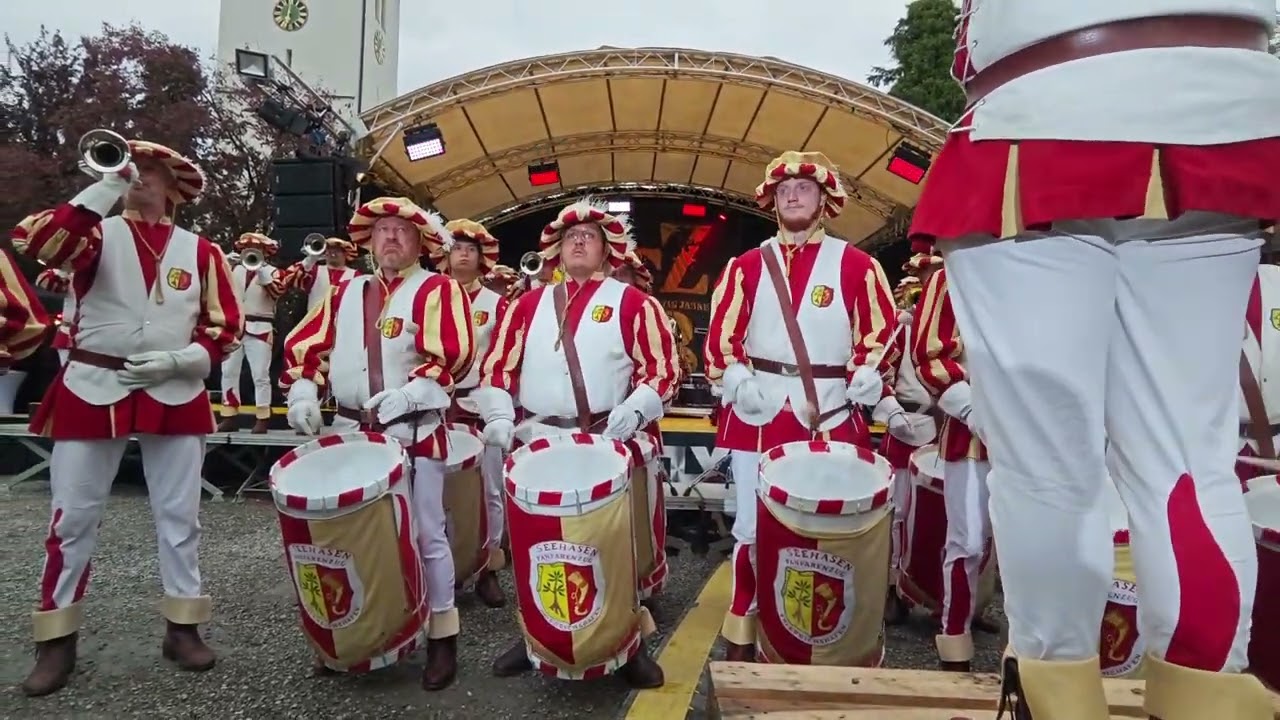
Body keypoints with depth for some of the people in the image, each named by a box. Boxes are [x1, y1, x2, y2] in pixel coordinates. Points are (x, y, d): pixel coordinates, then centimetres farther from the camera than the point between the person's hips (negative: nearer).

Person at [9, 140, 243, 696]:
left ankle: (183, 628, 18)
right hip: (92, 389, 0)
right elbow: (39, 243, -18)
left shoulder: (200, 250, 6)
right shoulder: (97, 232, 5)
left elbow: (226, 327, 5)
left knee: (179, 516, 6)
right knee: (72, 516, 4)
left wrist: (177, 360, -10)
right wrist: (105, 188, -20)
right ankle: (57, 640, 18)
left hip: (175, 395, 1)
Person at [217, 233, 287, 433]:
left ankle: (262, 419, 0)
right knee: (229, 372, 6)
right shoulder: (234, 268, 12)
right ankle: (229, 416, 13)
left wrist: (260, 270, -21)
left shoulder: (272, 272, 2)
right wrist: (230, 259, -5)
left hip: (259, 329, -4)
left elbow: (278, 291, -16)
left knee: (260, 375, -4)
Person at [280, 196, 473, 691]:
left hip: (415, 434, -5)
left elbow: (453, 356, -16)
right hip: (349, 432, 5)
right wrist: (303, 391, -2)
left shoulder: (439, 290, -3)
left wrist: (405, 396, -24)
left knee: (425, 534, 0)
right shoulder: (346, 292, 15)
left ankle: (442, 636, 13)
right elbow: (305, 345, 14)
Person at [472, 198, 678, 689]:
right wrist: (499, 416, -4)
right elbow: (498, 364, 9)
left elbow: (661, 367, -3)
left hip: (607, 442, -3)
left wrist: (634, 410, -19)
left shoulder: (631, 303, 3)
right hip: (537, 441, 3)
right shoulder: (529, 303, 13)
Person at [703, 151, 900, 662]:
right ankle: (741, 638, 17)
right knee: (753, 529, 5)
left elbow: (882, 332, 5)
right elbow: (721, 335, 5)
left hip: (831, 416, 0)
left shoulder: (857, 265, 6)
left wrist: (863, 387, -6)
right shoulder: (746, 266, 8)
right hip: (758, 414, 1)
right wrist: (738, 382, -8)